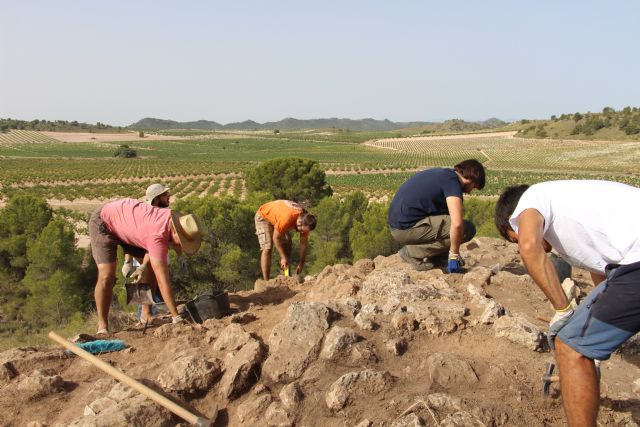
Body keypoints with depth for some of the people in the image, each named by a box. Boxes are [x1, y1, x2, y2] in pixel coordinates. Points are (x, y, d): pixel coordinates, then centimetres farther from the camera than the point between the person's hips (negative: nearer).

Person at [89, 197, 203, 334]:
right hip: (103, 221, -8)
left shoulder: (176, 219, -18)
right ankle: (102, 326, -6)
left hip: (126, 221, 8)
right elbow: (163, 281, -42)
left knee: (152, 268, 1)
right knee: (107, 276, -19)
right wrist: (176, 317, -40)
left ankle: (146, 314, 8)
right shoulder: (157, 236, -41)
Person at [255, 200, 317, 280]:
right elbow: (276, 238, -30)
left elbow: (303, 244, -11)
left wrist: (301, 264, -12)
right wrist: (283, 258, -28)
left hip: (276, 217, 7)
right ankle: (266, 281, -19)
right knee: (267, 248, -19)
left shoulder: (305, 221, -21)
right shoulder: (287, 218, -42)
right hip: (264, 216, -7)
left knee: (287, 244, -2)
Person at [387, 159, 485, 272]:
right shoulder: (453, 182, -12)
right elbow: (457, 224, -25)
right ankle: (413, 252, -6)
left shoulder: (443, 173, 17)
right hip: (406, 229, -10)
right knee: (467, 229, -10)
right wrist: (454, 255, -10)